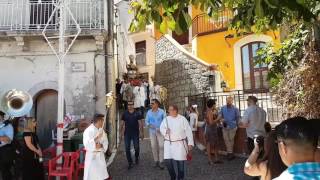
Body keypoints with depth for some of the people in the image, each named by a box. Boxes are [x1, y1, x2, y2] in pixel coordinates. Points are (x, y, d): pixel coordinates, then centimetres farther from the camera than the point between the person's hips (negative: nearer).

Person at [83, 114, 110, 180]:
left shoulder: (101, 130, 7)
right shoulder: (88, 130, -15)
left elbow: (105, 142, 7)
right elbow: (86, 144, -23)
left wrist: (101, 145, -14)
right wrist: (96, 138, -28)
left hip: (100, 155, 7)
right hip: (91, 155, -6)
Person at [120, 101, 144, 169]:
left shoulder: (137, 114, 0)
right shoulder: (125, 114, 5)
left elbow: (140, 124, 0)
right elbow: (122, 124, 7)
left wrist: (141, 132, -8)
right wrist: (121, 132, 1)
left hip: (135, 134, -1)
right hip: (127, 134, 1)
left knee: (136, 148, 3)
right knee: (127, 149, 0)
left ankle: (136, 157, 34)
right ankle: (130, 163, 11)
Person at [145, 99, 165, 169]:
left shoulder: (161, 111, -4)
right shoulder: (149, 112, 2)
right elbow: (146, 121, 5)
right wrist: (149, 125, -16)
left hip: (160, 131, -2)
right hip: (152, 131, 2)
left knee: (161, 146, -7)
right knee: (154, 146, 4)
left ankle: (161, 162, 1)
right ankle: (156, 161, 17)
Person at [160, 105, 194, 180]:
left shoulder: (182, 119, -4)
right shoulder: (166, 119, 6)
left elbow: (188, 131, -3)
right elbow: (161, 128, 0)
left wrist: (190, 143, -5)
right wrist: (165, 131, -23)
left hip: (180, 143, -2)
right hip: (169, 143, 3)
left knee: (180, 162, 3)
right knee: (168, 161, -2)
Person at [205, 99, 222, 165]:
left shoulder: (211, 111, 12)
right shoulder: (210, 112, -18)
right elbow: (211, 122, -24)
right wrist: (217, 119, -12)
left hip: (213, 129, 10)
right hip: (210, 129, -10)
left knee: (215, 144, 13)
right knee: (209, 144, -1)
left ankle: (216, 159, 20)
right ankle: (210, 160, 8)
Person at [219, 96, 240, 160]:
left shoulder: (235, 109, -7)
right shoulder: (223, 108, 1)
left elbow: (238, 117, 2)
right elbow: (220, 115, 8)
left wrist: (236, 125, 4)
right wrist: (222, 119, -12)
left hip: (232, 127, -3)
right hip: (225, 126, 3)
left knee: (231, 139, 5)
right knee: (226, 139, 4)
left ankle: (230, 152, 17)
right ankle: (230, 152, 14)